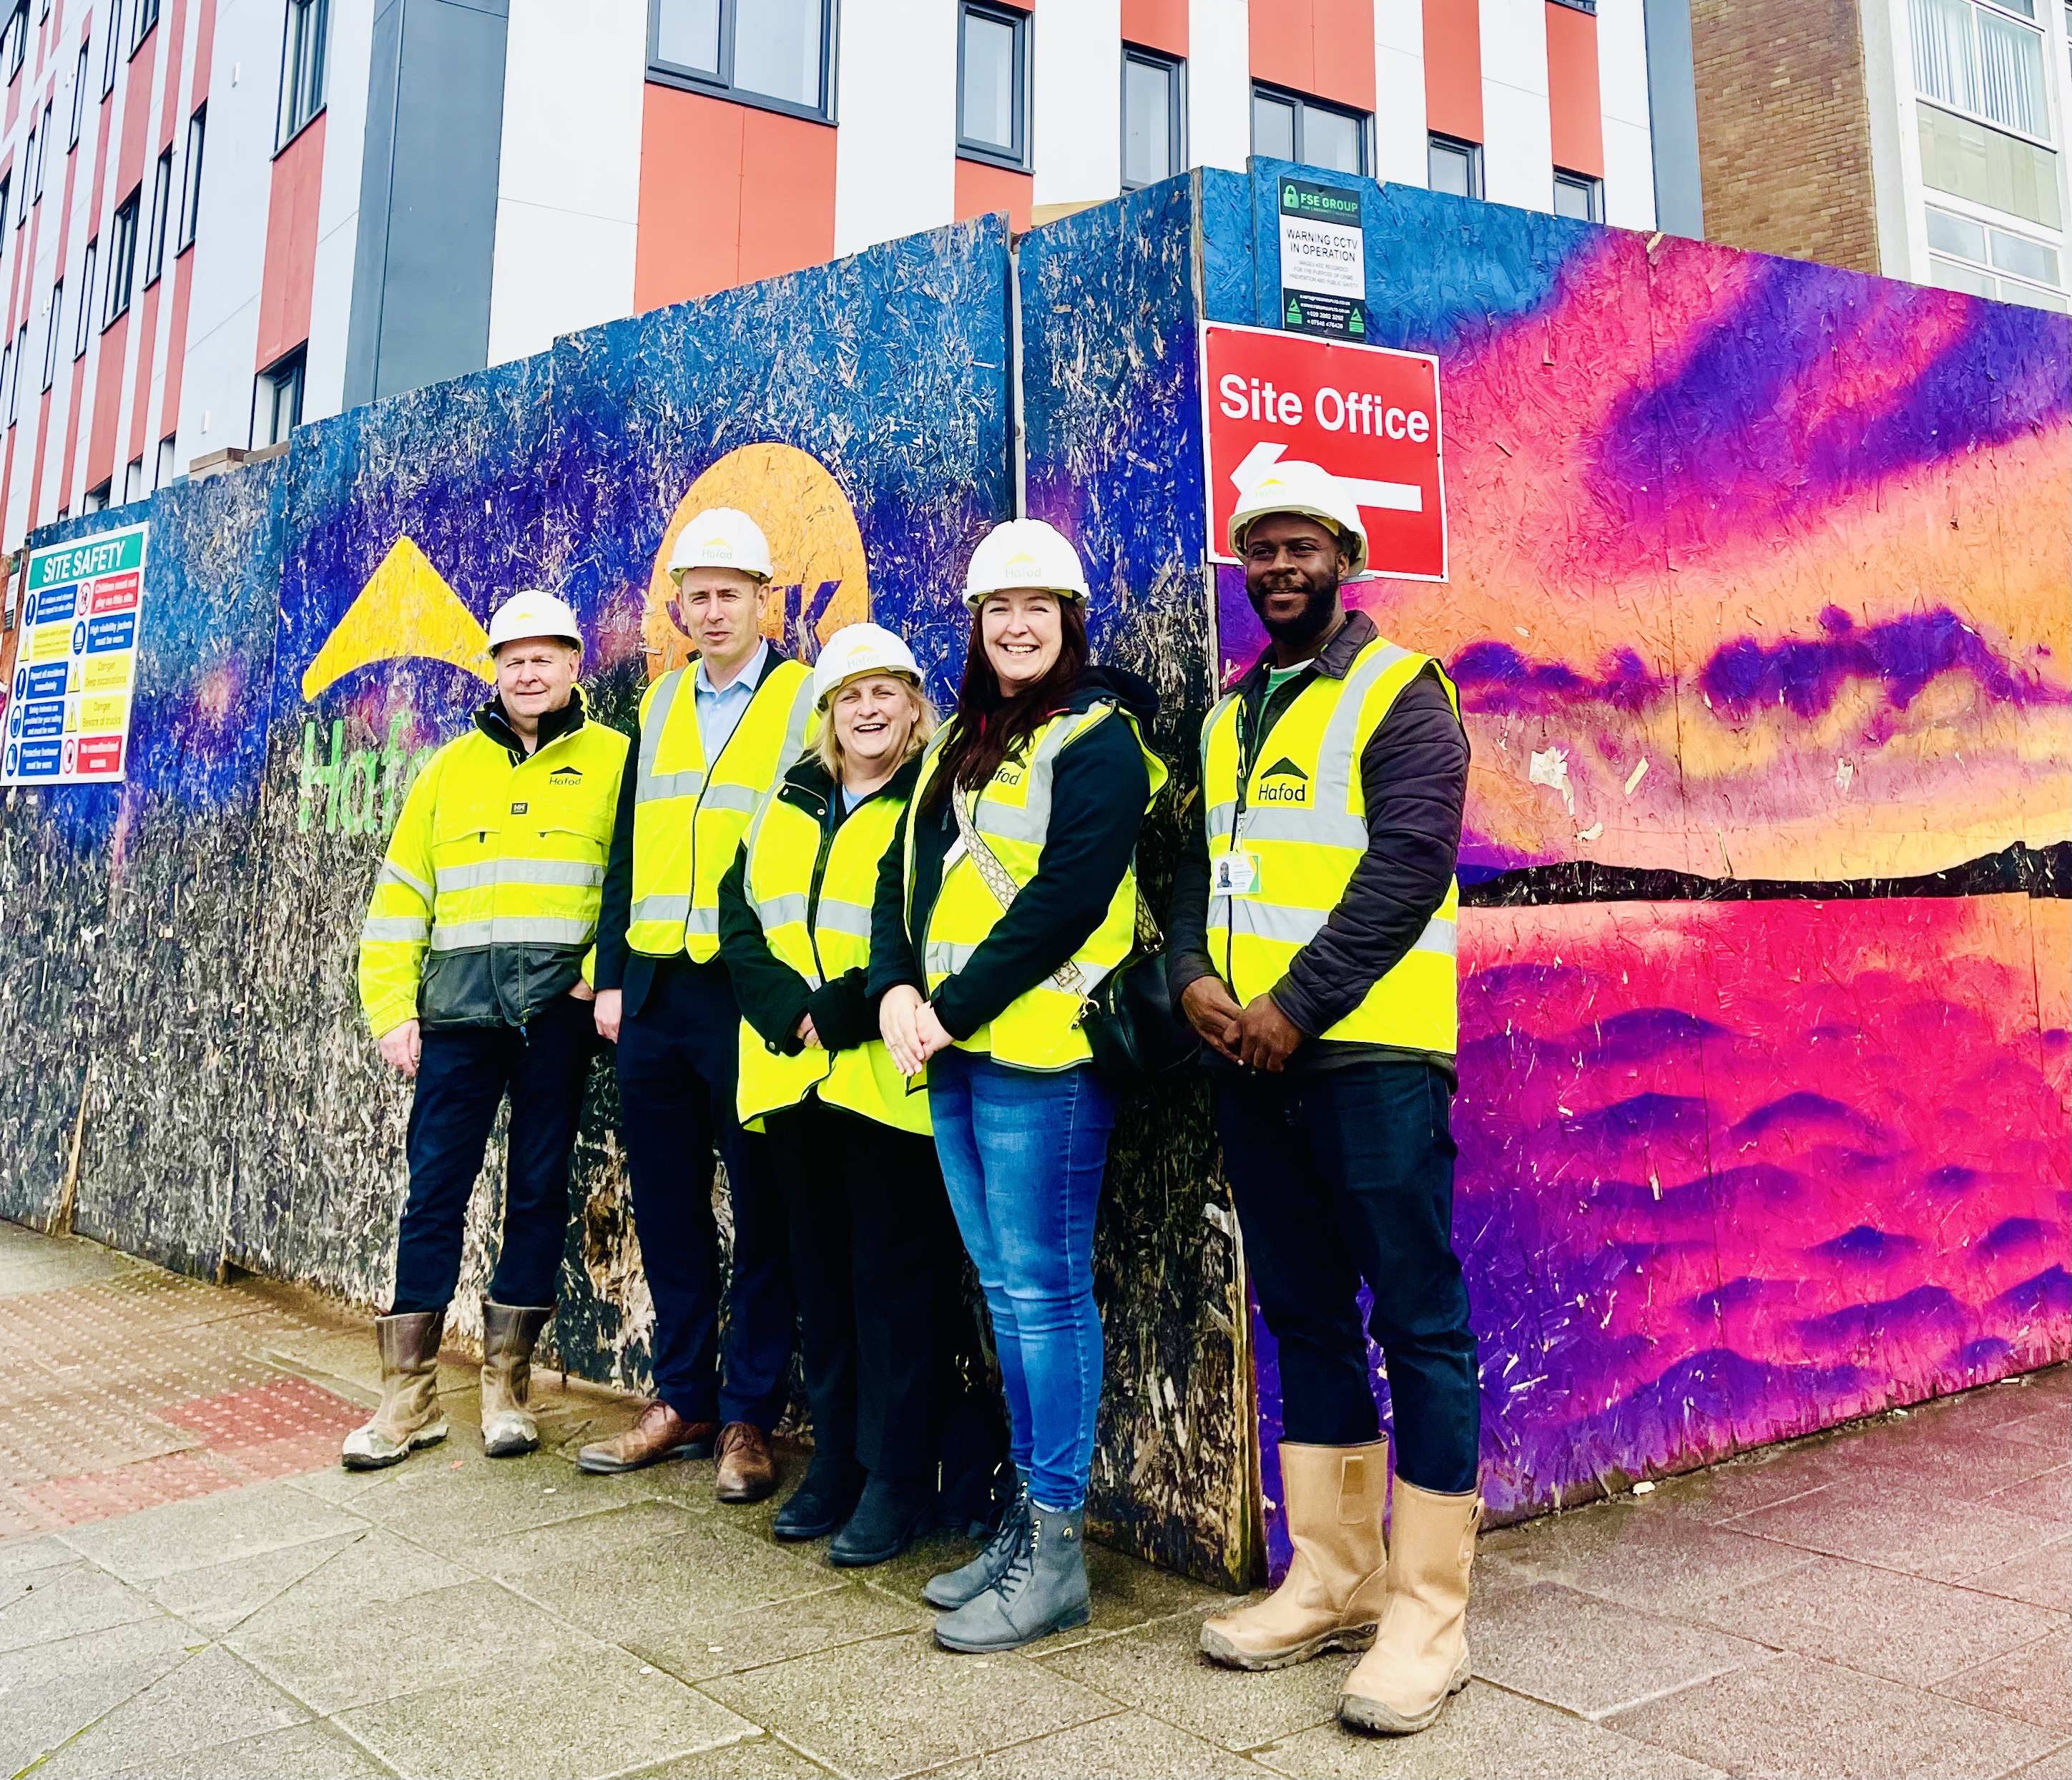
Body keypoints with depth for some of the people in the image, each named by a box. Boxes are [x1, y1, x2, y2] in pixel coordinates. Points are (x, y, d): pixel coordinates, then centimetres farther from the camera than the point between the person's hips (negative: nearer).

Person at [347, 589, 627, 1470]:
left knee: (539, 1189, 5)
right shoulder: (450, 768, 14)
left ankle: (508, 1382, 18)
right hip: (458, 1009, 2)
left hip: (558, 1009, -2)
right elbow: (400, 898, 12)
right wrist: (392, 1009, 4)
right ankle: (410, 1393, 13)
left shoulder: (612, 759, 5)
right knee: (434, 1189, 2)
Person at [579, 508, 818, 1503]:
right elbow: (628, 850, 16)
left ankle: (748, 1419, 16)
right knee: (667, 1211, 12)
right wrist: (611, 975, 9)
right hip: (654, 994, 6)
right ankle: (682, 1401, 26)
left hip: (752, 996, -5)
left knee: (760, 1215, 4)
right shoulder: (660, 703, 15)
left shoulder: (807, 699, -1)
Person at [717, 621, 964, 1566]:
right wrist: (791, 1012, -6)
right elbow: (739, 922, 10)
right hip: (793, 1078, 6)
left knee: (894, 1278, 0)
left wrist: (842, 1013, -15)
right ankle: (835, 1459, 27)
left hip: (890, 1080, -6)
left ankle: (897, 1477, 12)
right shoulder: (787, 807, 17)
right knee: (819, 1274, 13)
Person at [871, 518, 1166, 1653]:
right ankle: (1026, 1515, 25)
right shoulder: (958, 743, 19)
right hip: (951, 1052, 8)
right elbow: (903, 875, 15)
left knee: (1045, 1289, -3)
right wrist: (895, 991, -2)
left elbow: (1068, 895, -16)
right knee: (1004, 1291, 13)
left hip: (1040, 1046, -8)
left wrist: (954, 1006, -15)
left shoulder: (1097, 739, -5)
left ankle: (1055, 1551, 7)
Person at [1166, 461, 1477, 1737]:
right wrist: (1195, 978, -4)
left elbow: (1406, 865, -14)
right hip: (1252, 1059, 7)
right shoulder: (1230, 719, 19)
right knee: (1304, 1317, 12)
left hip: (1369, 1053, -7)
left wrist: (1294, 1006, -17)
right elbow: (1197, 868, 16)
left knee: (1416, 1319, -2)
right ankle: (1333, 1581, 25)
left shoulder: (1400, 695, -2)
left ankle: (1427, 1612, 9)